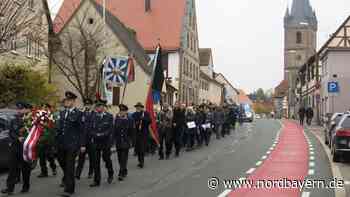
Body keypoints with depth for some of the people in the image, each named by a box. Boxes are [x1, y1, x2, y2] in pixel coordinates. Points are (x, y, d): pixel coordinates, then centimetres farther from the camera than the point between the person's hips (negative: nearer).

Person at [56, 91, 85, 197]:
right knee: (61, 161, 19)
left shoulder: (78, 114, -8)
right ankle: (66, 178, 46)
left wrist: (82, 145, -10)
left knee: (70, 165, -2)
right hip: (61, 143, 6)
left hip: (72, 143, -6)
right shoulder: (62, 113, 11)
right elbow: (59, 127, 15)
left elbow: (81, 130, -8)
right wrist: (56, 140, 9)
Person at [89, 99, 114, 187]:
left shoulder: (109, 116, -4)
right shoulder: (94, 116, 4)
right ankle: (96, 181, 8)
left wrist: (102, 134, -16)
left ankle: (110, 175, 35)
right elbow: (91, 128, 4)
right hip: (96, 142, 2)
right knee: (96, 161, 1)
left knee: (106, 158, 8)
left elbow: (110, 130, -7)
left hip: (106, 141, -2)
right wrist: (95, 134, -12)